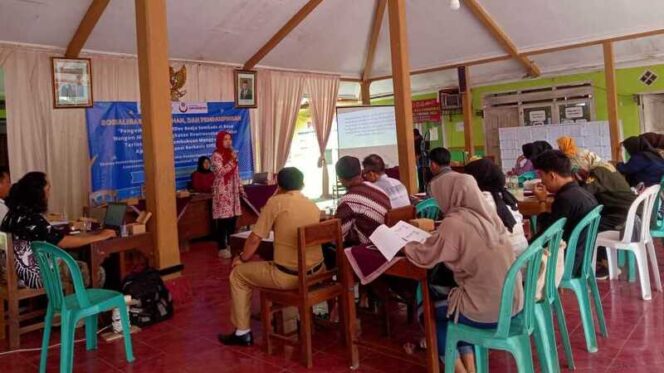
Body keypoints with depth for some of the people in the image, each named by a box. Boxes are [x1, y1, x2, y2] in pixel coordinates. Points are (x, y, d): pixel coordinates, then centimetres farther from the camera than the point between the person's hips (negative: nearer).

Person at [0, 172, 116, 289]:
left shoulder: (18, 211, 6)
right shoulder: (30, 218, -23)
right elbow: (63, 242, -23)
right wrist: (100, 236, -15)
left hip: (25, 271, 9)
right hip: (34, 275, -9)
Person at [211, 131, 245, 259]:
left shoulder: (232, 154, 13)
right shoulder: (216, 155, -9)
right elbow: (220, 172, -21)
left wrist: (241, 189, 15)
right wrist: (232, 161, -18)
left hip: (233, 191, 7)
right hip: (222, 191, -7)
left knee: (233, 217, 8)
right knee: (223, 219, -5)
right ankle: (222, 248, 2)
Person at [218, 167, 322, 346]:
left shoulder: (276, 202, -8)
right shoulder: (314, 207, 8)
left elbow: (255, 238, -6)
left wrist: (242, 258, 12)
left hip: (288, 276, -6)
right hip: (315, 272, 7)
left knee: (238, 274, 15)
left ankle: (242, 332, 21)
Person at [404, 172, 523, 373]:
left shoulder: (454, 223, -19)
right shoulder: (488, 215, 1)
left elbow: (425, 257, -7)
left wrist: (404, 245, 11)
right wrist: (437, 230, 22)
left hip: (488, 311, -7)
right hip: (512, 301, 7)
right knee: (448, 302, 28)